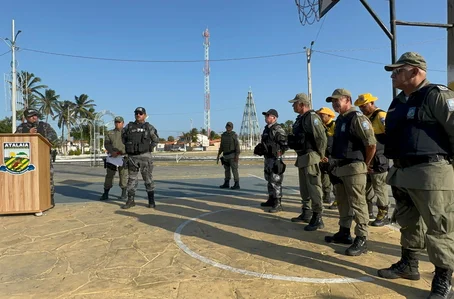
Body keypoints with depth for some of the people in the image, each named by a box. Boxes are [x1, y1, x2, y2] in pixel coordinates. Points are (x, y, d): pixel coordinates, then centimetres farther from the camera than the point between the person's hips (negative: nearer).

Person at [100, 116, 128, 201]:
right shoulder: (110, 133, 11)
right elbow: (107, 144, 0)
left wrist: (121, 152, -19)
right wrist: (112, 152, -18)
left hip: (123, 157, -2)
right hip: (112, 157, 2)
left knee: (123, 176, 3)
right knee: (109, 176, -1)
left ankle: (124, 193, 14)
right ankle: (105, 194, 5)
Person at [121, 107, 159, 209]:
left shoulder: (149, 127, 2)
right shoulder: (129, 126, 7)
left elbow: (156, 139, 15)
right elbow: (123, 137, 21)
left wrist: (150, 148, 4)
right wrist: (128, 148, 11)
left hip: (145, 157, -2)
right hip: (132, 157, 3)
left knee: (148, 179, -1)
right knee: (132, 179, 5)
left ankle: (151, 201, 6)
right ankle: (130, 200, 12)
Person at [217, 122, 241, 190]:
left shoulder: (234, 135, -8)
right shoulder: (223, 135, 10)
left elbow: (237, 145, -12)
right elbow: (221, 146, 15)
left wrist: (237, 156, -21)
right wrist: (218, 155, 11)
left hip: (233, 155, -6)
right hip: (226, 155, 7)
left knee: (234, 169, -7)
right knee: (226, 170, 10)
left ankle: (237, 184, -4)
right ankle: (226, 184, 18)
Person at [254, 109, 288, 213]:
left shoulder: (278, 129, -11)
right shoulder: (266, 128, 16)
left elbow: (284, 144, -16)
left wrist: (278, 153, -17)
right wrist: (260, 148, 9)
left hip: (275, 159, -9)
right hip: (267, 158, 9)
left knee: (276, 181, -8)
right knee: (269, 180, 16)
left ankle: (277, 203, -3)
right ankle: (271, 199, 28)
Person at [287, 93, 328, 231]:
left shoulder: (311, 117, -15)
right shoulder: (300, 118, 15)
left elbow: (322, 138, -20)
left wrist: (320, 155, -10)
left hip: (310, 158, -10)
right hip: (302, 158, 10)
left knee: (314, 188, -6)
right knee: (304, 188, 17)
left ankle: (317, 219, 1)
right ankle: (306, 213, 30)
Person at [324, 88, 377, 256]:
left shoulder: (357, 118, -13)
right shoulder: (340, 119, 16)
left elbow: (371, 143, -18)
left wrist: (366, 164, -7)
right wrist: (335, 164, 15)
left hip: (353, 167, -9)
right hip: (340, 167, 10)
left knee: (357, 204, -3)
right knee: (343, 203, 17)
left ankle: (361, 240, 5)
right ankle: (344, 232, 29)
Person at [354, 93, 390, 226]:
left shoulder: (380, 116, -11)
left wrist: (385, 150, -18)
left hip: (378, 160, -9)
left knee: (379, 189, -1)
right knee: (366, 187, 15)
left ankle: (383, 215, 10)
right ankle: (368, 211, 27)